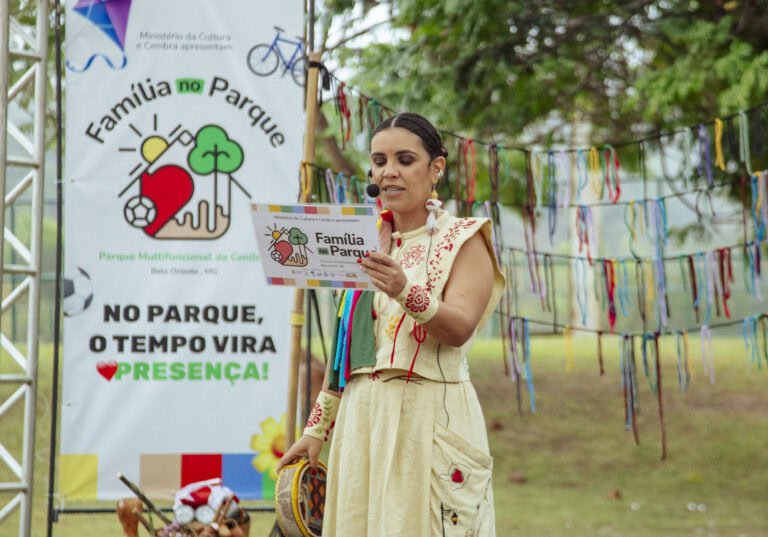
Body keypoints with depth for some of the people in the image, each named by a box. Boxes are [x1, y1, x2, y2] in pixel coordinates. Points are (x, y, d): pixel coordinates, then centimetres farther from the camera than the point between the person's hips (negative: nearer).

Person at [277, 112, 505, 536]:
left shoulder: (463, 239, 0)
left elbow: (460, 327, -16)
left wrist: (406, 291, -33)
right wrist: (316, 428, 14)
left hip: (432, 418, -5)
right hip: (362, 418, 5)